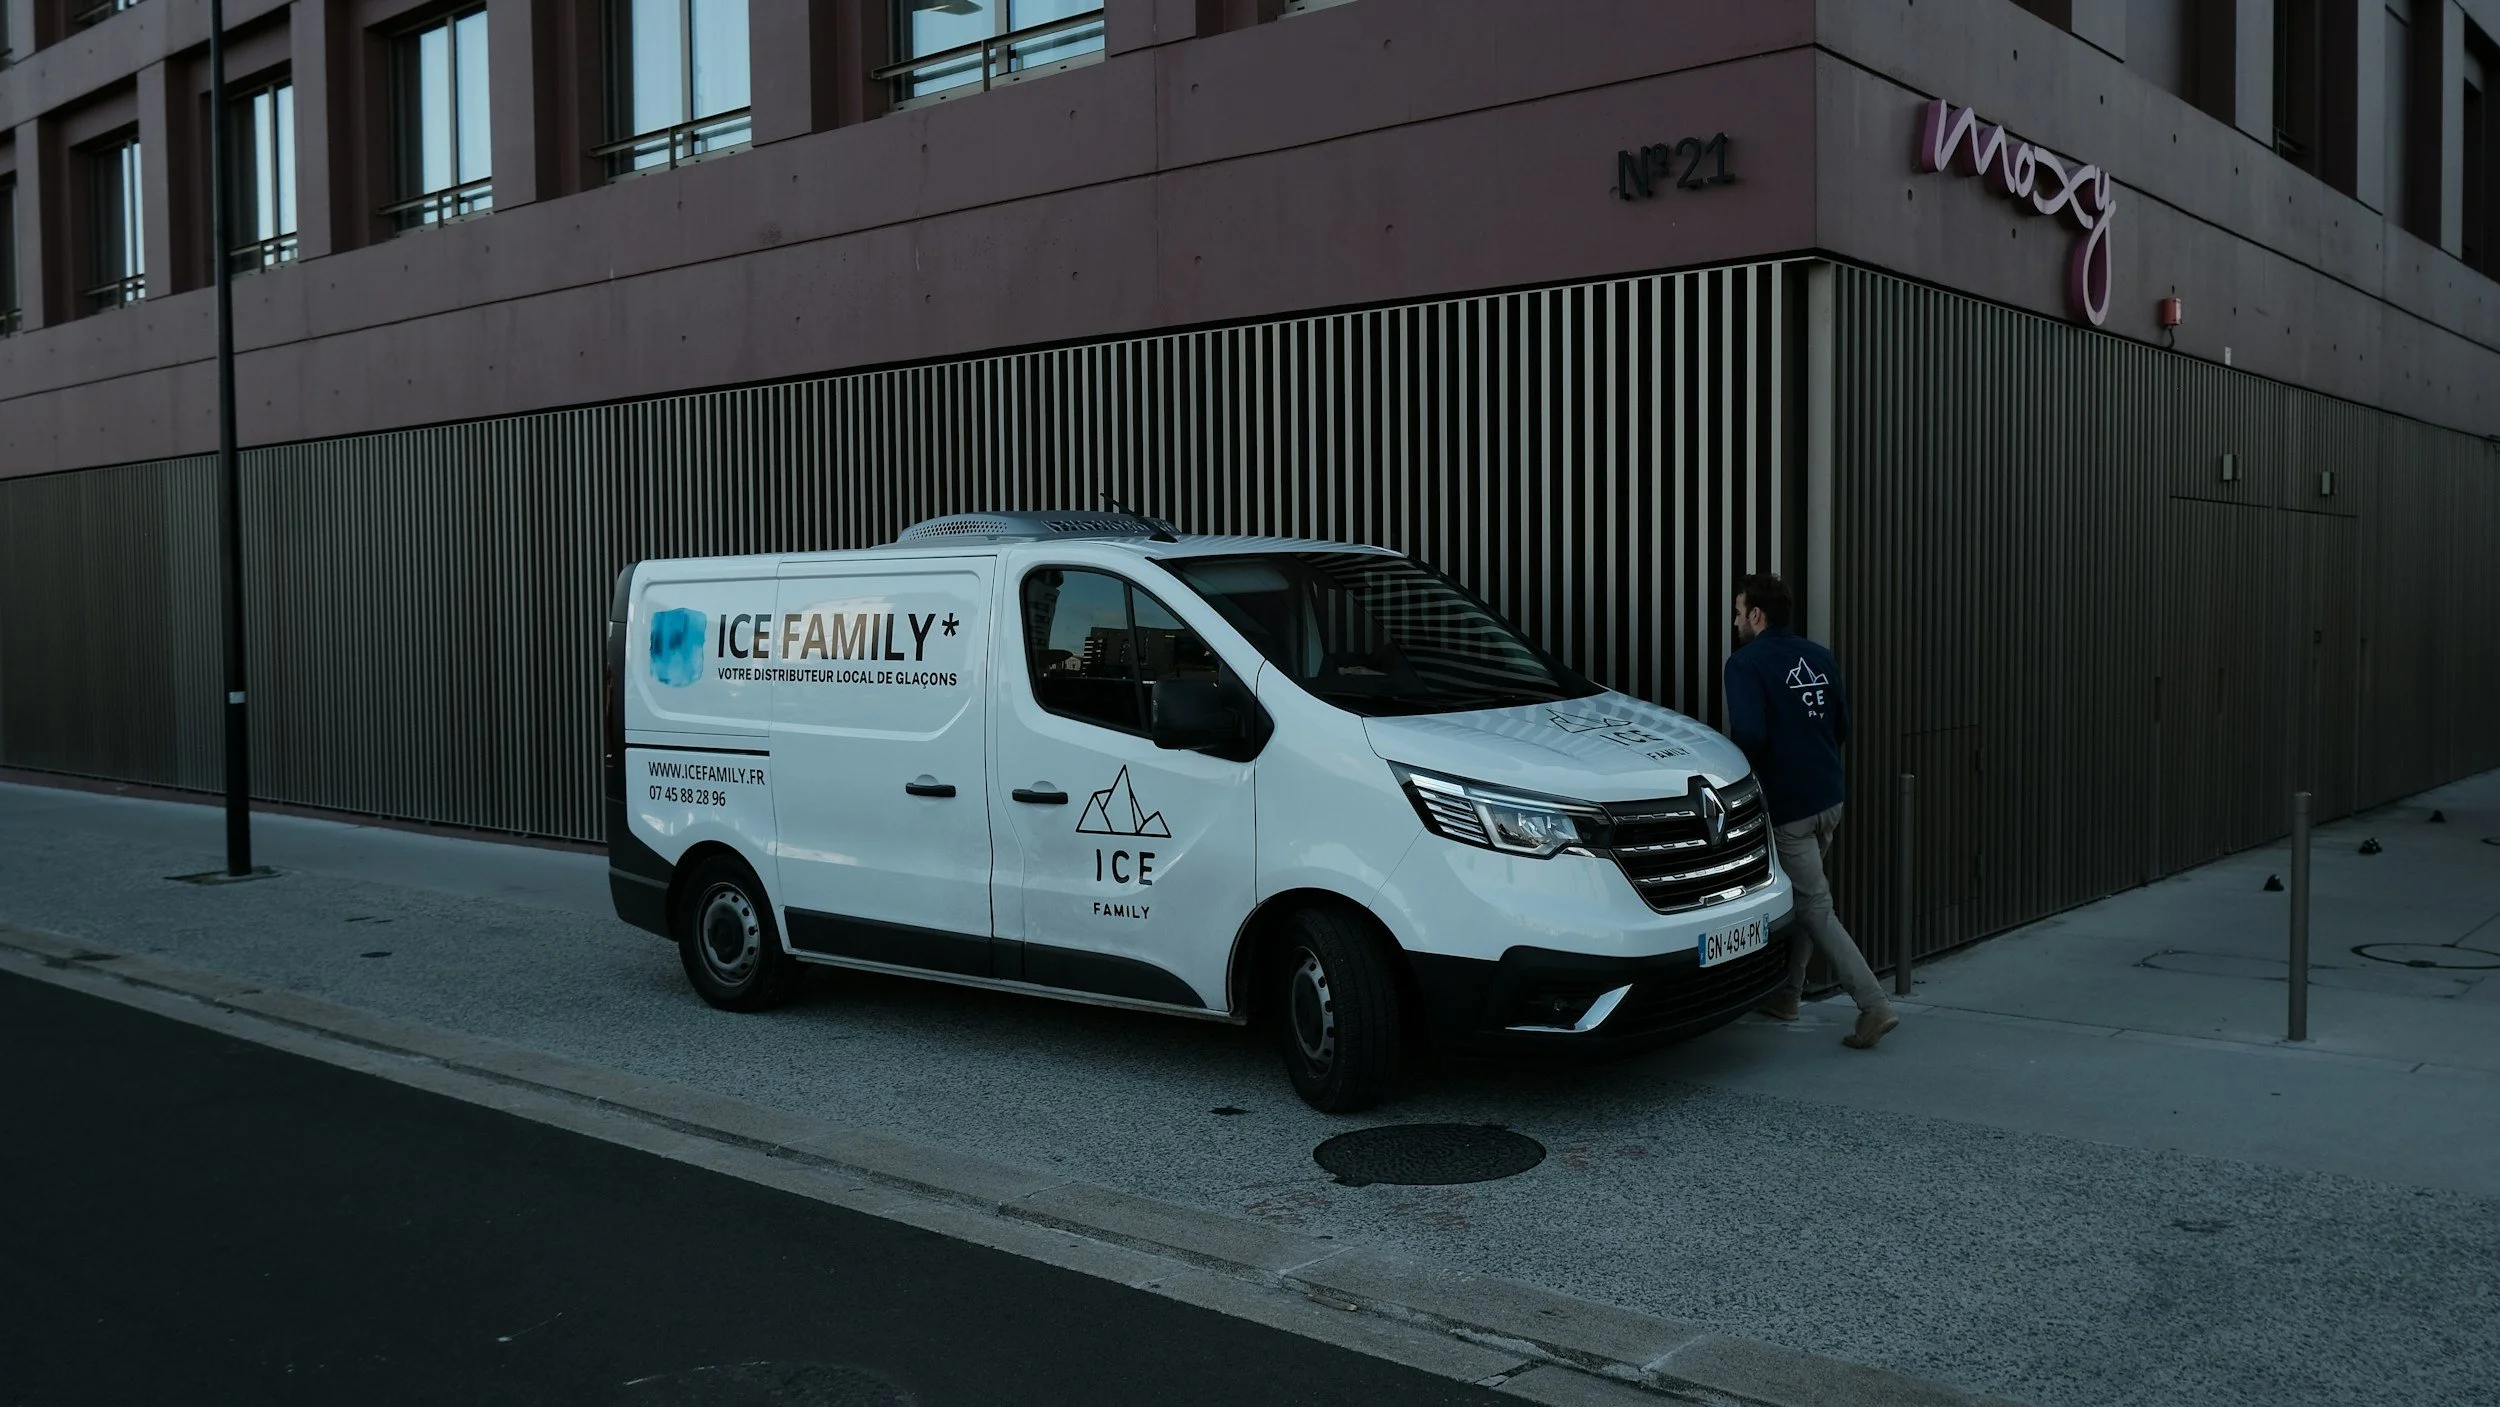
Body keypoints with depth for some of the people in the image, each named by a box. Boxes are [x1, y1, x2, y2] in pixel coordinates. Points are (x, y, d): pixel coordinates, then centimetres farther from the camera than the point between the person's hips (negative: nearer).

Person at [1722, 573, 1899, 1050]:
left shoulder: (1747, 663, -14)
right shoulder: (1819, 657, 11)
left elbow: (1749, 735, -25)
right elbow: (1842, 726, 14)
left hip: (1787, 804, -8)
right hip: (1829, 796, 8)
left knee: (1815, 908, -3)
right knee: (1796, 895, 21)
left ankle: (1873, 1005, -9)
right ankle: (1786, 994, 29)